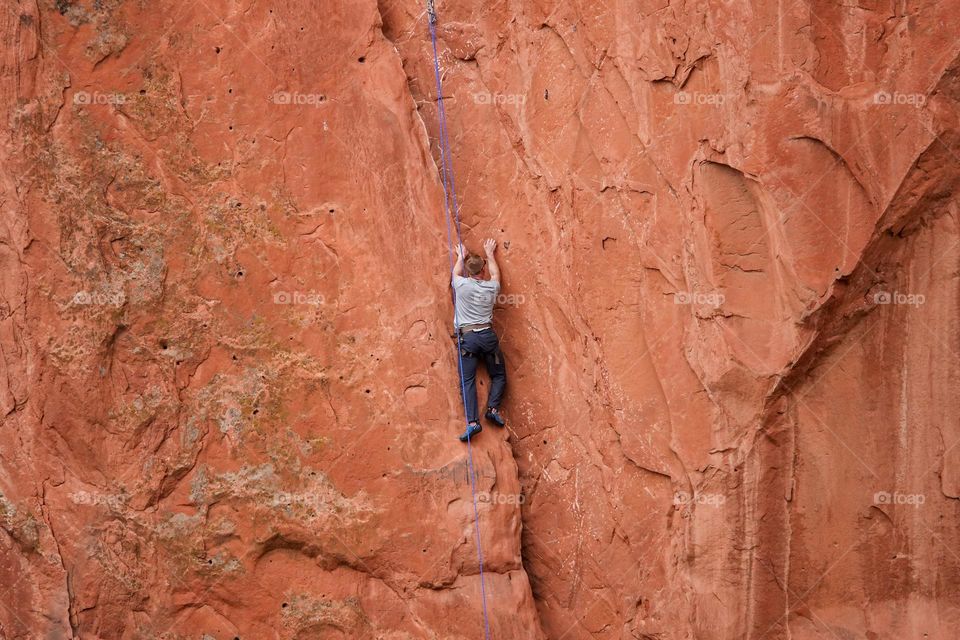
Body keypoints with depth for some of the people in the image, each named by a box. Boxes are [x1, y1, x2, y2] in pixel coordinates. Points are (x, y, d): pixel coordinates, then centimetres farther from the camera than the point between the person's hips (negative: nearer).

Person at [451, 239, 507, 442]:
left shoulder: (461, 285, 0)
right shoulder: (491, 287, 5)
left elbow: (456, 272, 25)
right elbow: (495, 273, 30)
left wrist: (461, 256, 43)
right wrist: (490, 254, 44)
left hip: (467, 337, -1)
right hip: (488, 334, 1)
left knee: (467, 380, -4)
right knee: (499, 375, 18)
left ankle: (472, 421, -18)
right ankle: (493, 408, -4)